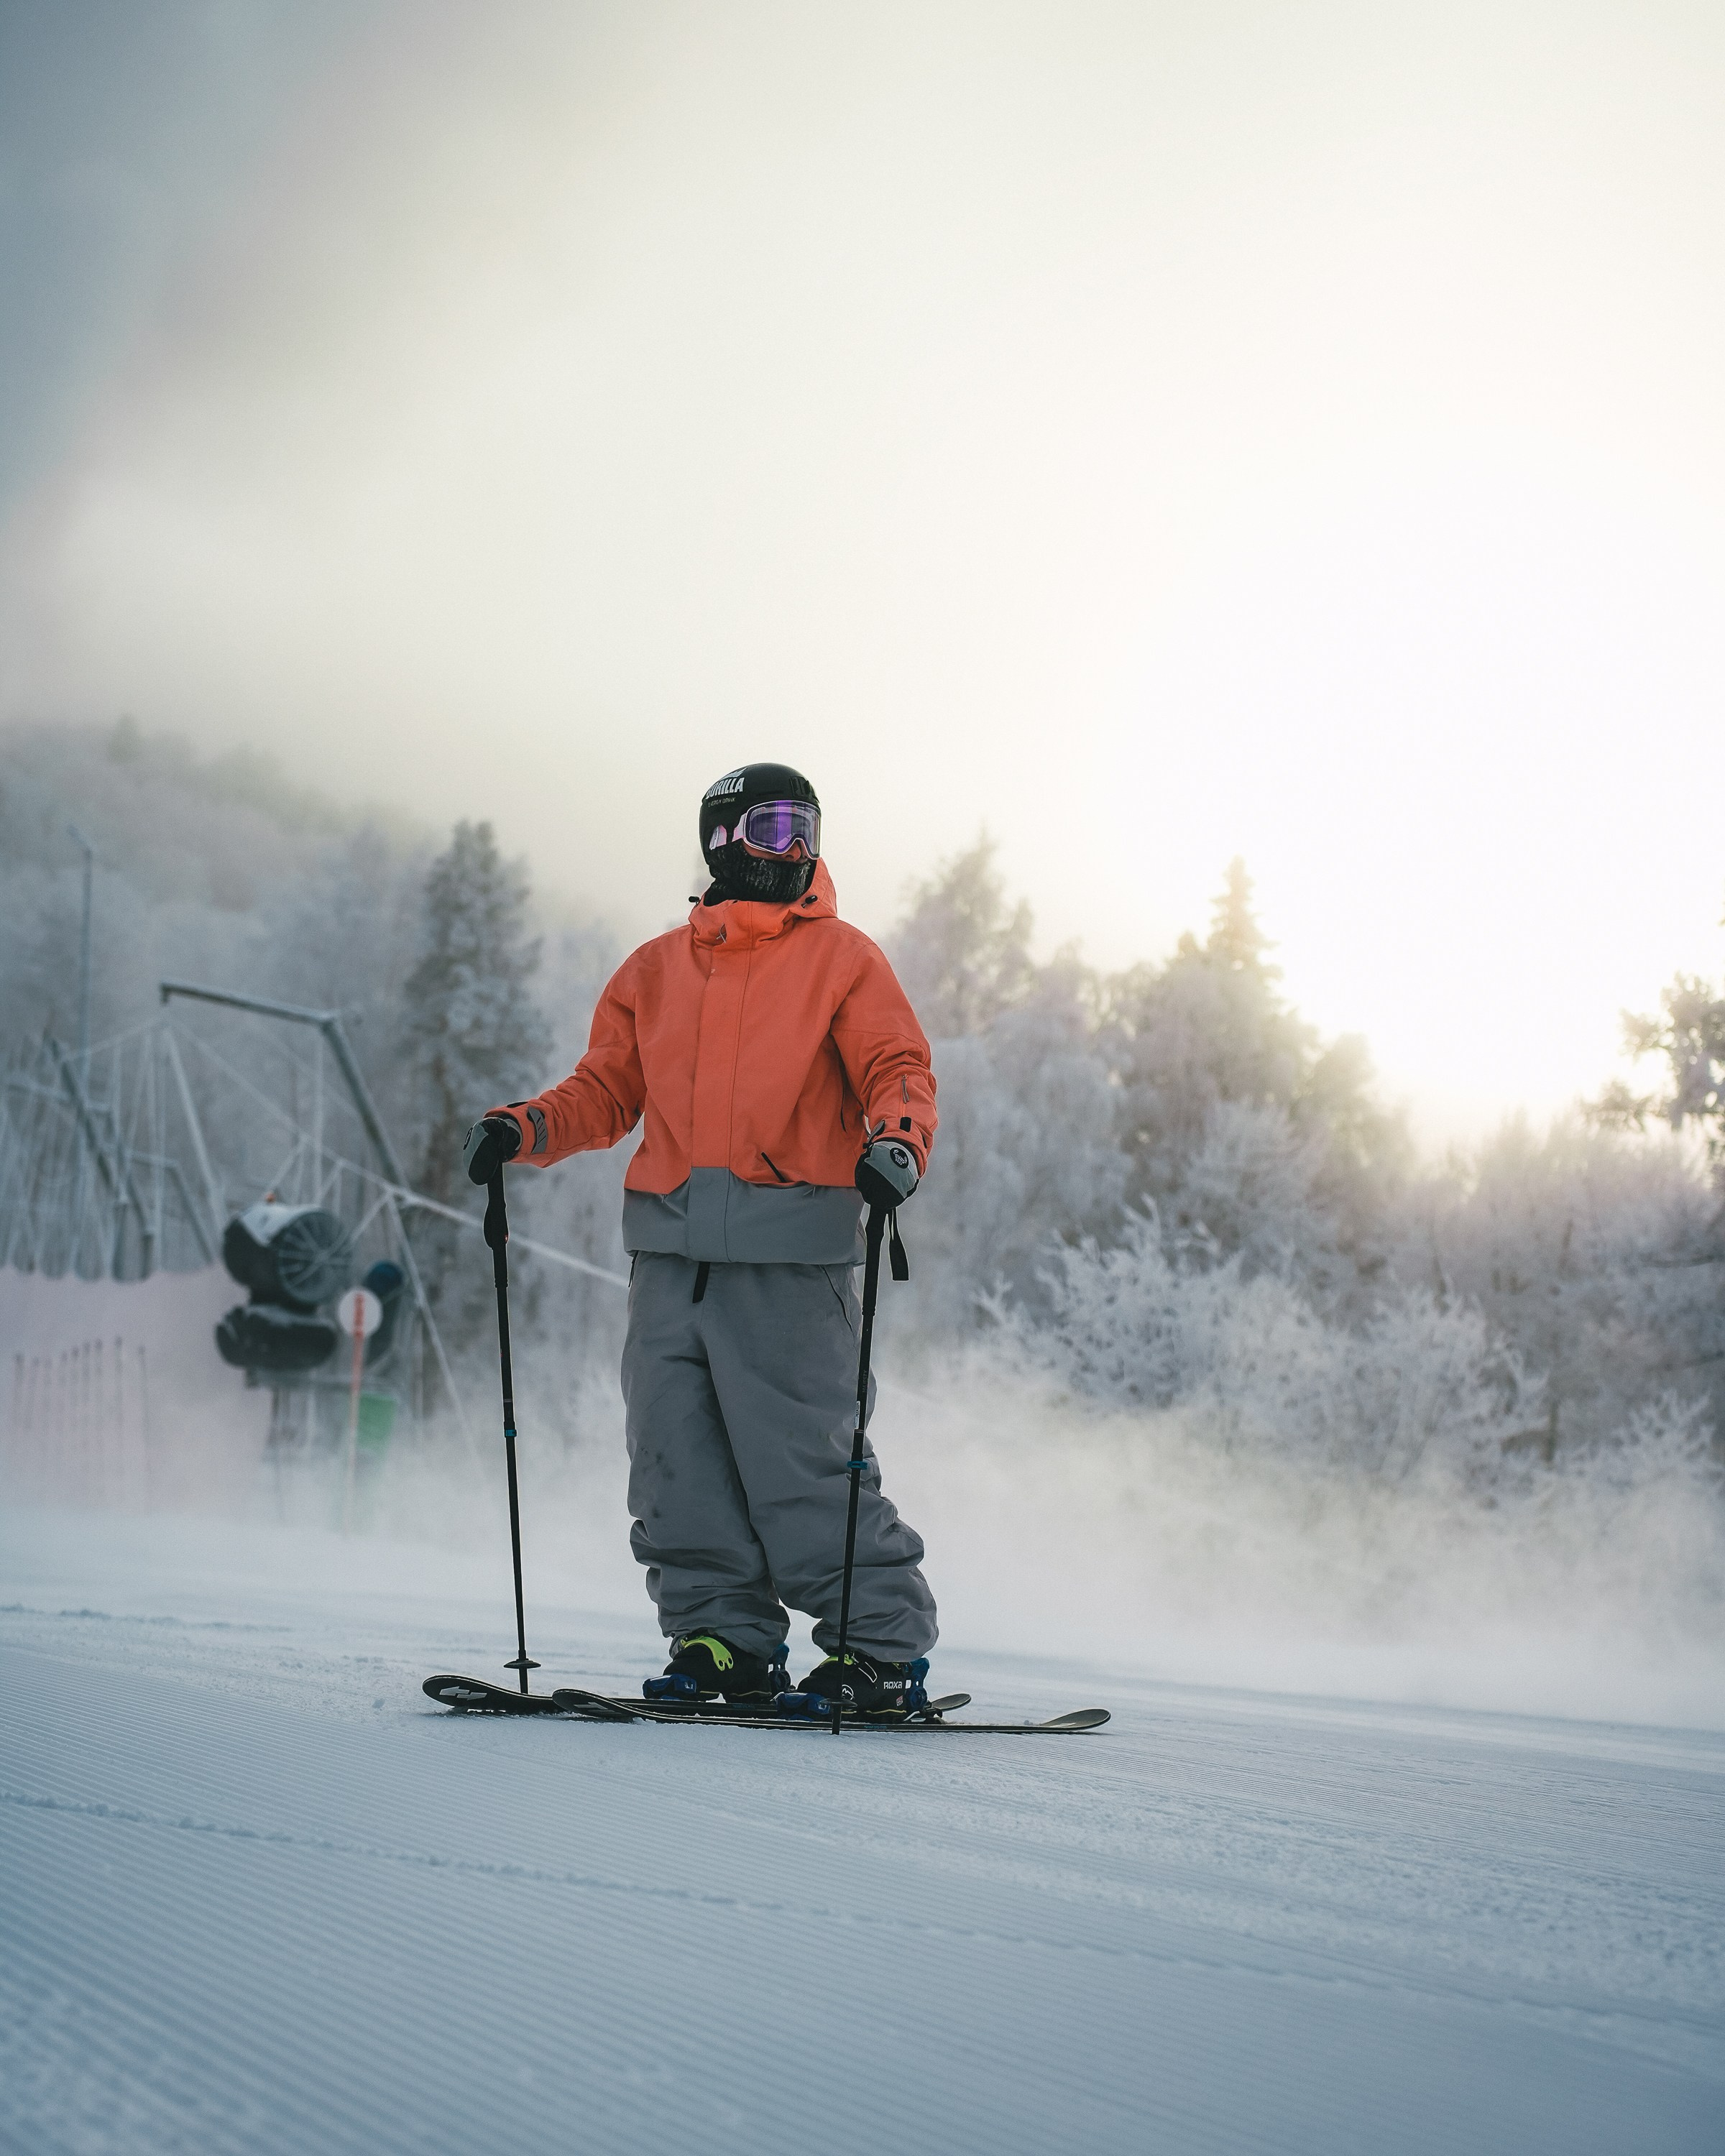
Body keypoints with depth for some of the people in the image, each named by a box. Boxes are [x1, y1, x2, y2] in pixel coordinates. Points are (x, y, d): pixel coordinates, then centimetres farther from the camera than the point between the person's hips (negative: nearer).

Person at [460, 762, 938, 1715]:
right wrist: (525, 1126, 1)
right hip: (670, 1250, 4)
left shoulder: (840, 957, 9)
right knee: (676, 1457, 0)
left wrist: (897, 1141, -21)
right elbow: (605, 1093, 19)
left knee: (804, 1460, -9)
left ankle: (881, 1646, 0)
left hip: (786, 1253, -4)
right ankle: (722, 1636, 9)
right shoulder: (656, 969, 18)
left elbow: (899, 1071, 0)